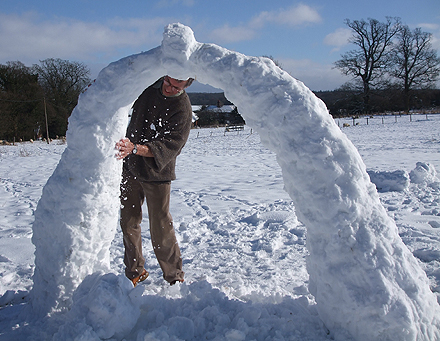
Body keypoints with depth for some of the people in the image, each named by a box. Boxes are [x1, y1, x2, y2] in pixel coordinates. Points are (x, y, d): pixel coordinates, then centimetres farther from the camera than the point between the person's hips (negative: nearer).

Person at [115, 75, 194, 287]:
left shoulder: (183, 109, -17)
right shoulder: (149, 84, -1)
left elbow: (167, 147, -25)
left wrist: (135, 148, -37)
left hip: (157, 174, -5)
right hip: (130, 168, 5)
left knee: (160, 230, -4)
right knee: (128, 222, 10)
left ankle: (174, 277, 15)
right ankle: (134, 272, 27)